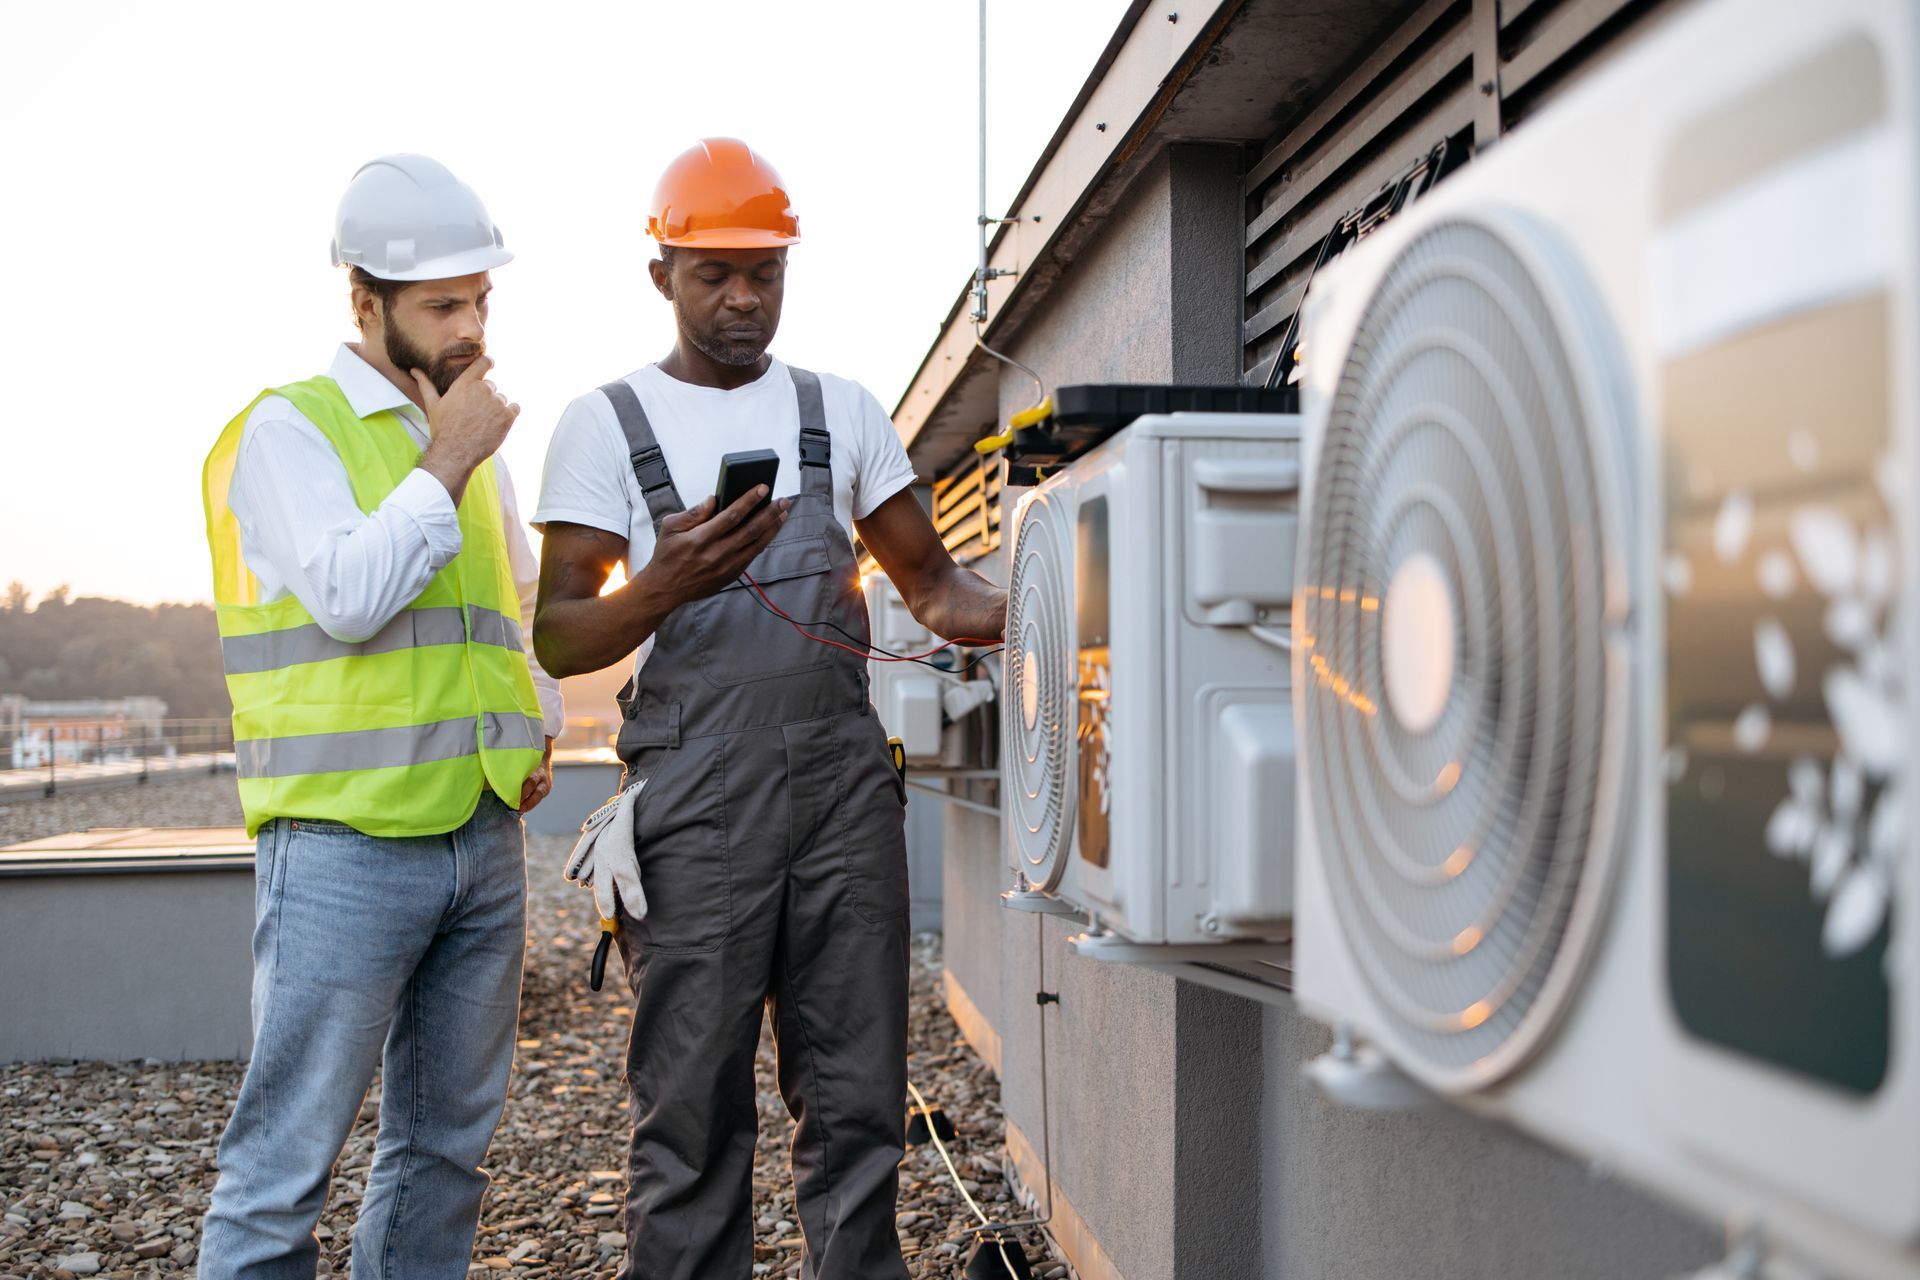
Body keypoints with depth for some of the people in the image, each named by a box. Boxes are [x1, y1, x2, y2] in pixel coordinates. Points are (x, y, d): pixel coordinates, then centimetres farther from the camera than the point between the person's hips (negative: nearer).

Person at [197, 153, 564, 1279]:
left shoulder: (476, 445, 16)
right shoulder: (291, 428, -3)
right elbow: (348, 596, -18)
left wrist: (543, 725, 14)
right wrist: (446, 463, -11)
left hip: (486, 836, 7)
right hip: (346, 844, -7)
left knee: (449, 1137, 14)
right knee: (290, 1153, -3)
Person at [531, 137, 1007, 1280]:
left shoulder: (843, 410, 15)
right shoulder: (605, 423, 6)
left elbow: (930, 579, 16)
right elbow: (557, 638, 1)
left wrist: (1015, 608, -6)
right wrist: (664, 588, -19)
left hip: (848, 788, 3)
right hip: (697, 801, -2)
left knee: (858, 1104, 6)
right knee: (694, 1111, 1)